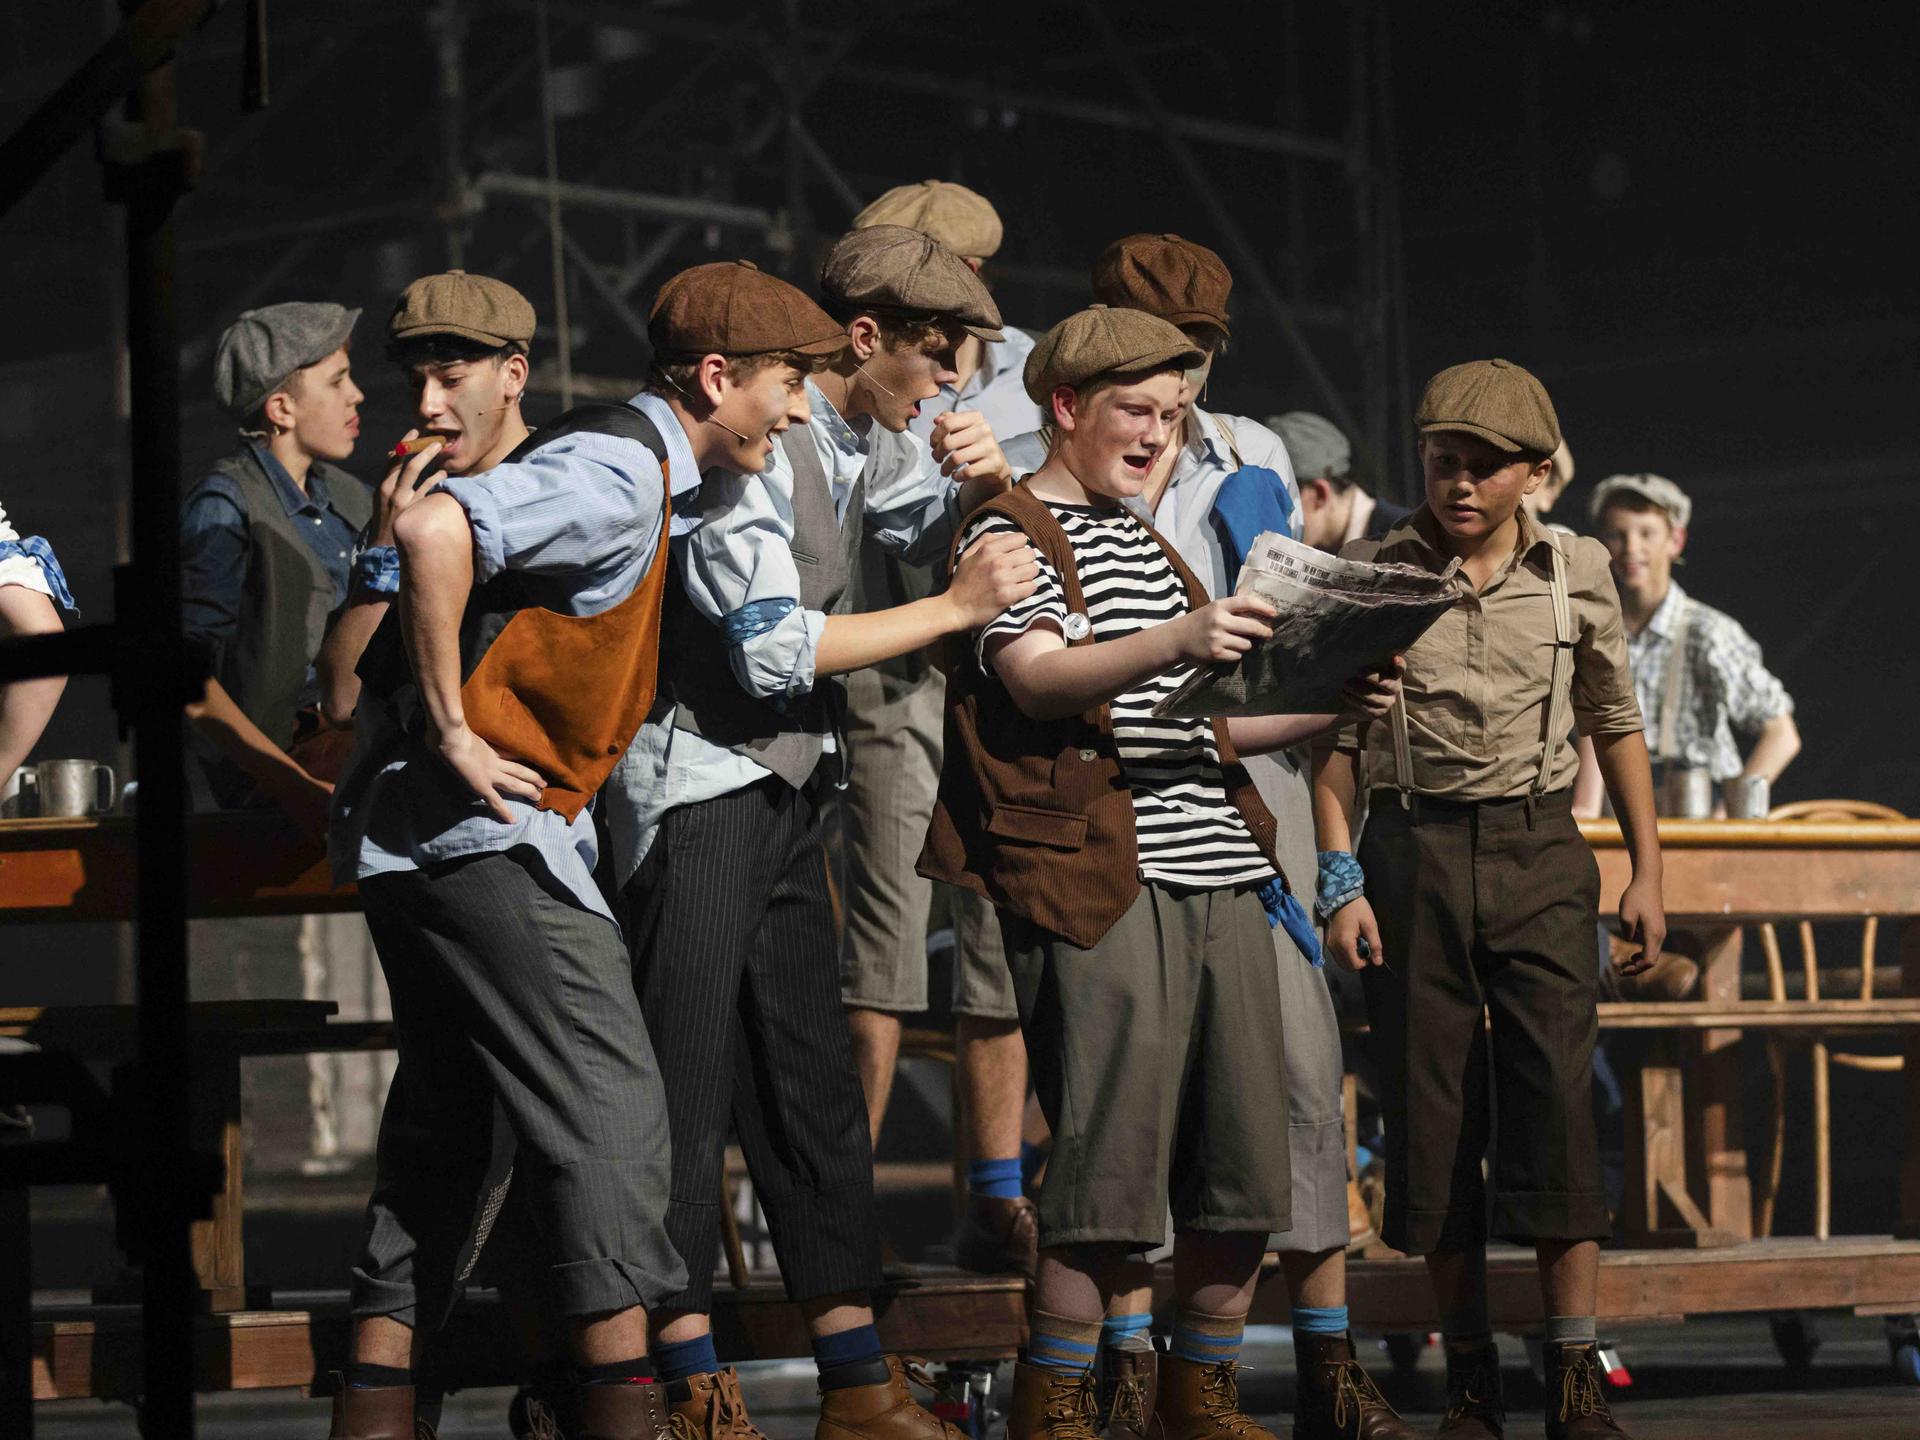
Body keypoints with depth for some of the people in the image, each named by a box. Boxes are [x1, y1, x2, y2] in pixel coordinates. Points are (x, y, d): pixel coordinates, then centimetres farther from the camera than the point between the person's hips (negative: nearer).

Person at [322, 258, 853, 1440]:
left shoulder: (654, 480, 16)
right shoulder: (619, 473, -16)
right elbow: (435, 530, -30)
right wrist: (454, 733, -25)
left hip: (439, 828, 10)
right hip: (480, 821, -10)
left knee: (453, 1119, 11)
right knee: (605, 1097, -9)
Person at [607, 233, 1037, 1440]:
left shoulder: (865, 439, 10)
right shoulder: (747, 447, -17)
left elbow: (930, 524, 30)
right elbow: (774, 648, -23)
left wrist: (980, 481, 4)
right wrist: (955, 607, -16)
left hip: (787, 792, 9)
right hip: (702, 786, -9)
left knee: (811, 1079, 9)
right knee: (688, 1082, -8)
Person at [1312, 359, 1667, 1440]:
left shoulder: (1577, 573, 5)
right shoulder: (1373, 572, 1)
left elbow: (1616, 726, 14)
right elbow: (1335, 739, 4)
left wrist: (1648, 873, 11)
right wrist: (1341, 882, -3)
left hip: (1539, 846, 0)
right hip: (1414, 850, 0)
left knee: (1557, 1093, -11)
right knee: (1432, 1107, 1)